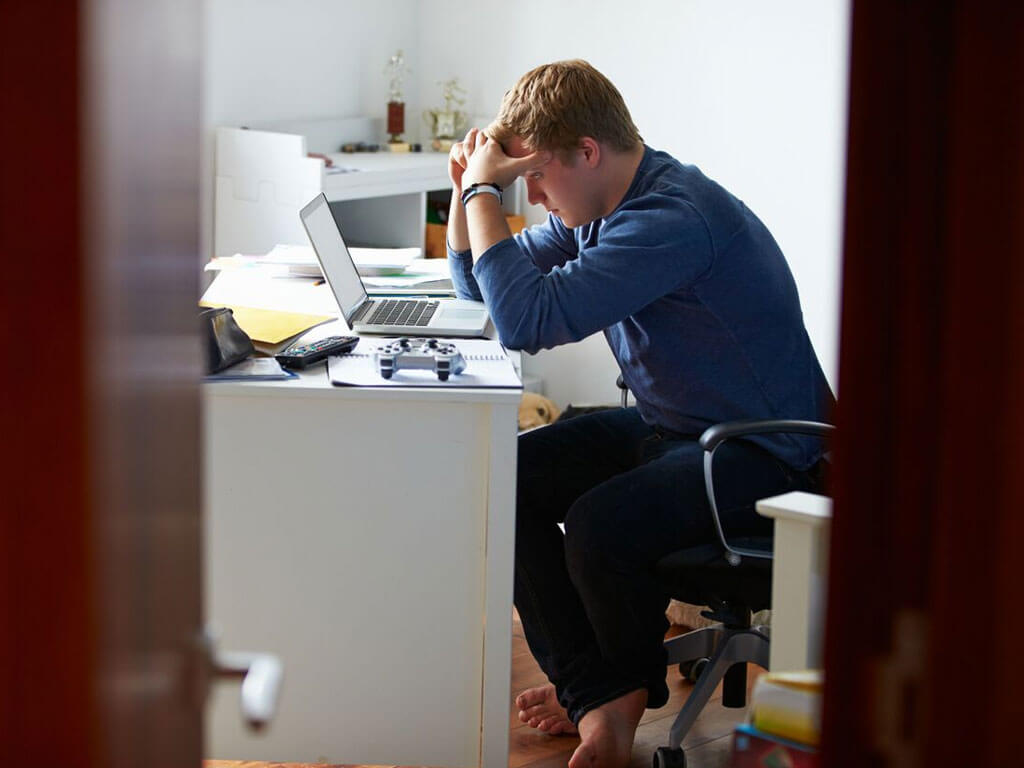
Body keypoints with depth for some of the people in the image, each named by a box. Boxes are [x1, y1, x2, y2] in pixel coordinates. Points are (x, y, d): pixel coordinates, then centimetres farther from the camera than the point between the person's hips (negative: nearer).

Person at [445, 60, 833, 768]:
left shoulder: (674, 218, -26)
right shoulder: (597, 208, 6)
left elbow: (527, 318, -34)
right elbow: (479, 283, 19)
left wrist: (485, 191, -22)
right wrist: (468, 190, 1)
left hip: (762, 455, -10)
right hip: (666, 427, 10)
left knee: (599, 525, -32)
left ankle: (633, 684, 2)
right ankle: (597, 691, -6)